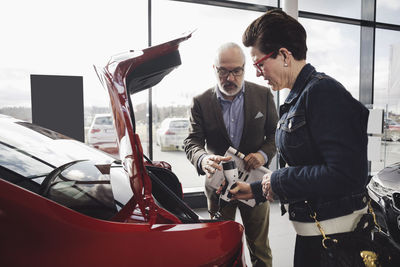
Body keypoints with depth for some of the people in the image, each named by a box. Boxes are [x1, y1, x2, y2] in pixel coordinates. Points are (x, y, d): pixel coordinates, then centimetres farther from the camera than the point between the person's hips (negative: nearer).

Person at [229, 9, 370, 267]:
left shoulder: (323, 91, -19)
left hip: (333, 230, -8)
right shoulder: (296, 99, 10)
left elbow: (348, 175, -27)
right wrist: (255, 190, 14)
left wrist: (278, 180, -18)